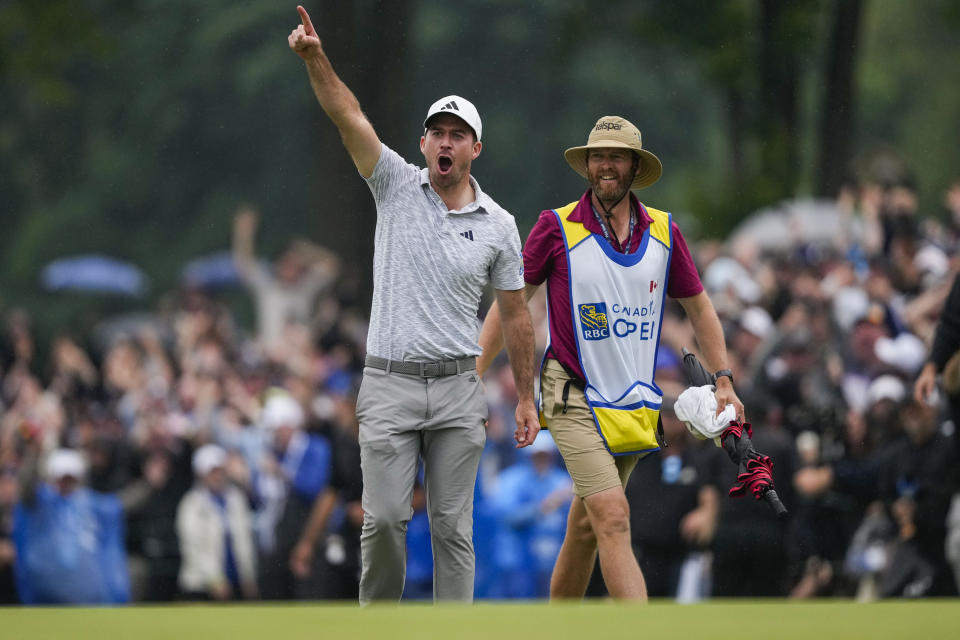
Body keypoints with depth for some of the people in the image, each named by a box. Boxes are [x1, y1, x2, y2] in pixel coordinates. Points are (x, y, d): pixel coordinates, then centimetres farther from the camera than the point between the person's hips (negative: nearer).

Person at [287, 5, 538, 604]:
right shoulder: (397, 186, 3)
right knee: (385, 518, -6)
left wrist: (527, 397, 8)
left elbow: (516, 315, 10)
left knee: (454, 525, 0)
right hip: (389, 383, -1)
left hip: (458, 387, 1)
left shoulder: (498, 225, 5)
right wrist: (315, 57, -26)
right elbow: (350, 118, -10)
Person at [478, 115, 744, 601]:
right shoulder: (557, 228, -5)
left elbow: (698, 307, 16)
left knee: (586, 525, 12)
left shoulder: (663, 232, 5)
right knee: (613, 519, -17)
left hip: (634, 405, 4)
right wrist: (473, 375, -1)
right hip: (574, 400, -4)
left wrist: (723, 381, 12)